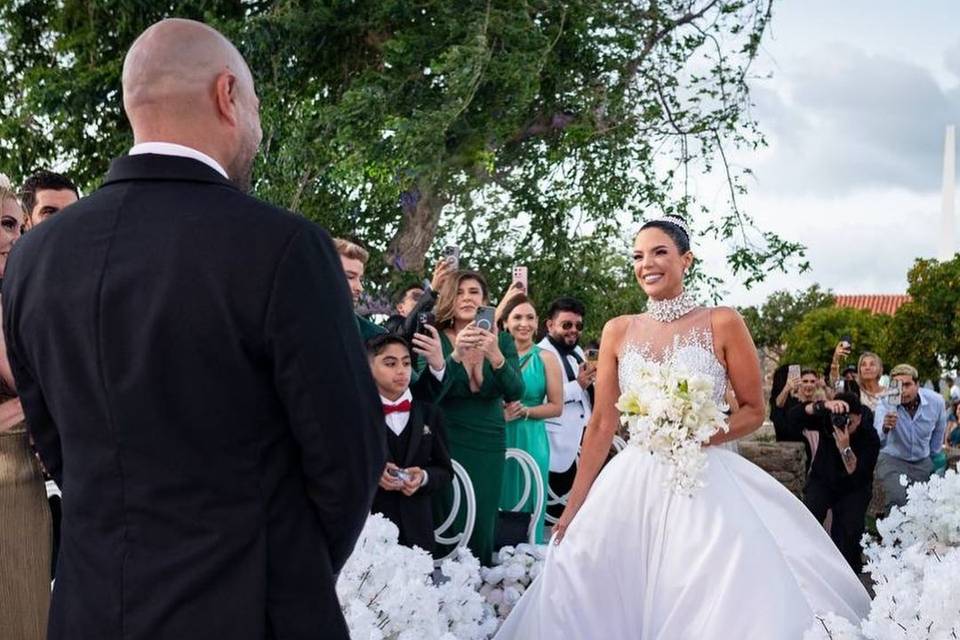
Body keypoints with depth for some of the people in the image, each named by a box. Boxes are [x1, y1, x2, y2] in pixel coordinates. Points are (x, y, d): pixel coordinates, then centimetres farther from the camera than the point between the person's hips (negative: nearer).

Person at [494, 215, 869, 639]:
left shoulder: (722, 324, -2)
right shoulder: (618, 331, 7)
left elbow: (754, 411, 2)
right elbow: (602, 424, 7)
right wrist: (574, 506, 4)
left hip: (706, 484, -3)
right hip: (633, 486, 3)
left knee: (717, 605, -11)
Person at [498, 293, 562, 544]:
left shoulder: (545, 358, 2)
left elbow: (556, 407, 1)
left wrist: (524, 411, -12)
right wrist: (498, 412, -9)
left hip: (530, 439, -1)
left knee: (526, 507, 3)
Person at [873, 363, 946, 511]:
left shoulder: (936, 401, -14)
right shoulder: (886, 404, -23)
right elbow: (878, 442, -37)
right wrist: (885, 428, -59)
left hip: (922, 463, 4)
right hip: (892, 459, -4)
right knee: (897, 500, -26)